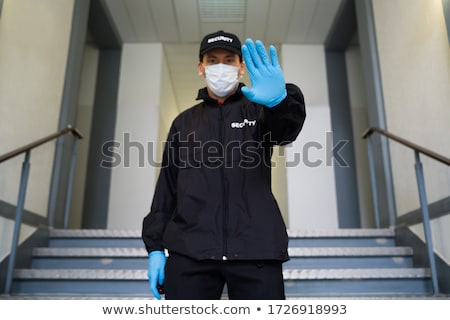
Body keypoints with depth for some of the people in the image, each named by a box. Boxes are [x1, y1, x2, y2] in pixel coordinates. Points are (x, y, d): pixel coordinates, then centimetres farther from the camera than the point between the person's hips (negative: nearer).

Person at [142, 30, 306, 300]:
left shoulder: (258, 110, 12)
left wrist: (280, 99, -35)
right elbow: (167, 185, 15)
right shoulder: (184, 122, 18)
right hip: (189, 250, 2)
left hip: (256, 249, -1)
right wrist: (155, 246, 7)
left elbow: (287, 128, -12)